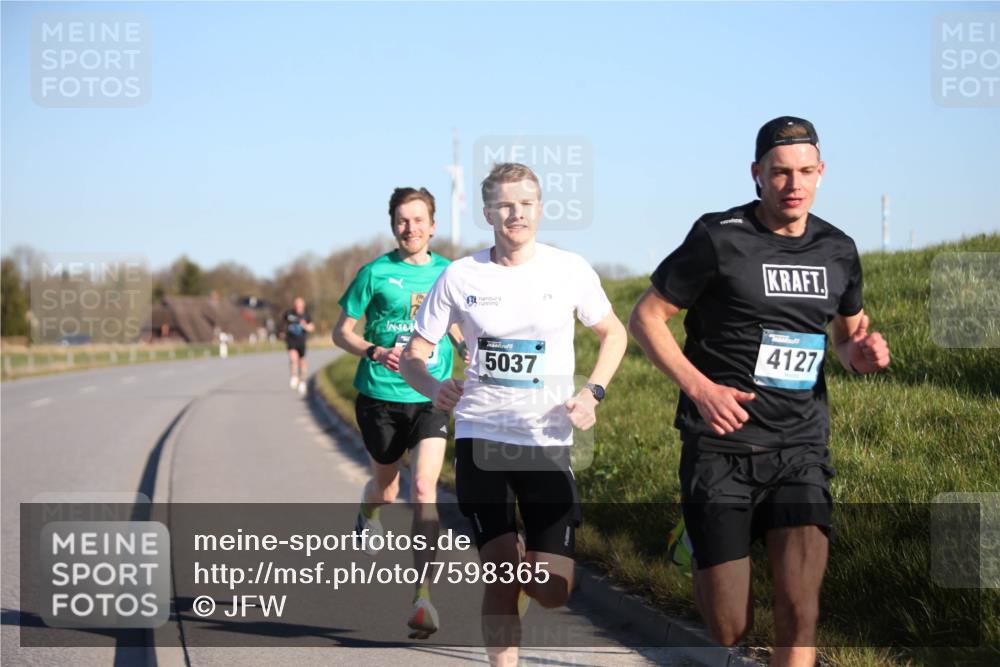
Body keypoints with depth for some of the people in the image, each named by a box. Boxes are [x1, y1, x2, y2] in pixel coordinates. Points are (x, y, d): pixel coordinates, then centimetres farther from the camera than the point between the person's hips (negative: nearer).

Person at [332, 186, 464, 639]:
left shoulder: (447, 273, 5)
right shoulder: (375, 273, -4)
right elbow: (341, 333, 0)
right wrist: (376, 353, -17)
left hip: (431, 399, 1)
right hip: (380, 397, -1)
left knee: (424, 488, -17)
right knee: (385, 487, 15)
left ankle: (423, 594, -15)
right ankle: (366, 518, 55)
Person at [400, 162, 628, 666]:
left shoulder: (569, 270, -2)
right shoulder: (459, 277, -2)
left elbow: (613, 333, 14)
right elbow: (413, 356, 5)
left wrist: (592, 391, -3)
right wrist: (434, 388, -18)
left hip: (547, 441, 1)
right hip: (480, 438, -1)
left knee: (553, 590, -4)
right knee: (500, 581, -8)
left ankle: (516, 565, 31)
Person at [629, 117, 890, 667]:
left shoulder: (838, 251, 7)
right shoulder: (719, 239, -7)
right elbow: (645, 317, -2)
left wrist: (862, 352, -2)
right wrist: (700, 388, -15)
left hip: (800, 450, 3)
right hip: (721, 446, -3)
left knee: (799, 616, -12)